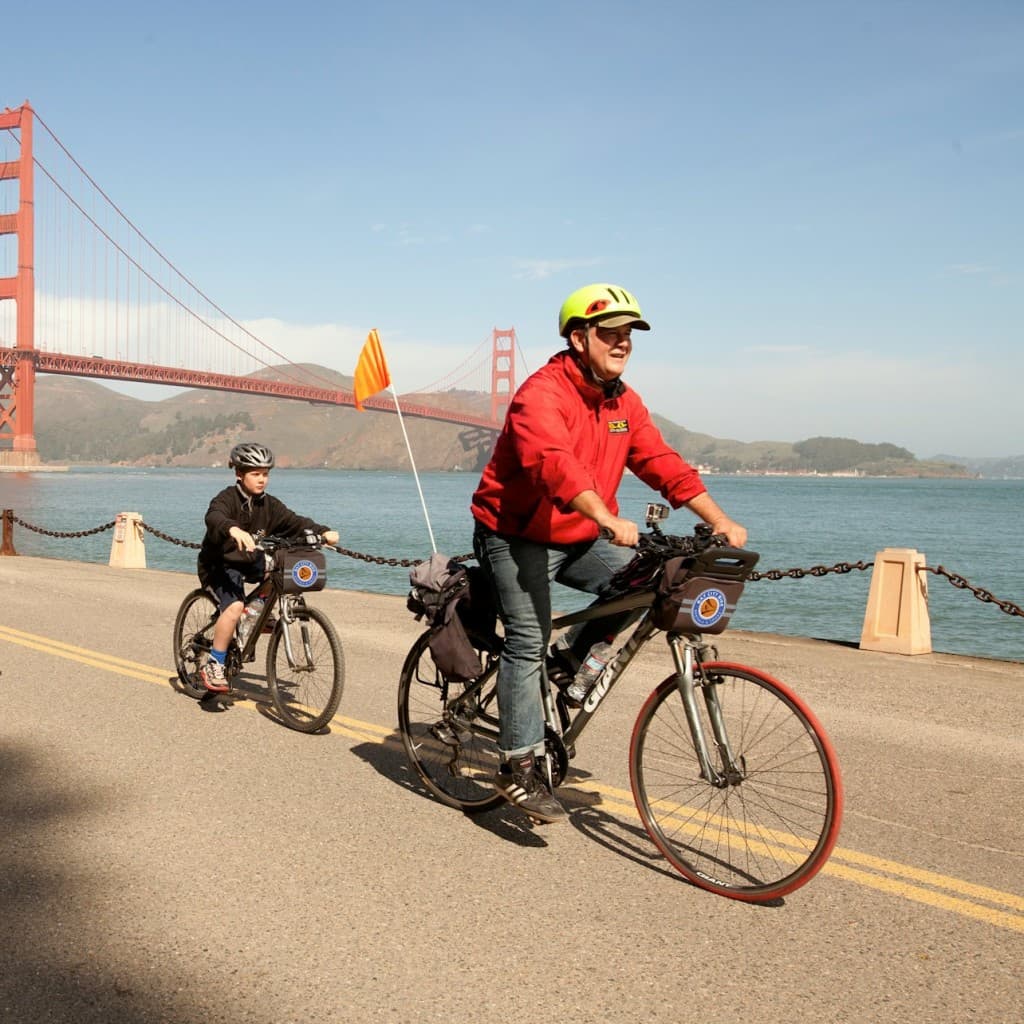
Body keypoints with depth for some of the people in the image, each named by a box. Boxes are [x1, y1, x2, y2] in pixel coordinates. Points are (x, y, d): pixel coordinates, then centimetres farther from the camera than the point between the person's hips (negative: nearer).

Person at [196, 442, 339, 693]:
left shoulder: (269, 505, -2)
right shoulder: (226, 499, -19)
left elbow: (294, 521, -11)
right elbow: (214, 518, -41)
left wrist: (323, 531, -30)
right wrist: (234, 530, -64)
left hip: (250, 562, 7)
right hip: (220, 564, -6)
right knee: (235, 606, -29)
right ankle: (213, 666, -18)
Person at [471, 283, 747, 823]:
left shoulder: (624, 402, 3)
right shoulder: (541, 394, -22)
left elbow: (663, 464, -2)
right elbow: (556, 464, -39)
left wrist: (720, 521, -13)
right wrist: (609, 520, -53)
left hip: (578, 537, 7)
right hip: (517, 536, -7)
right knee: (528, 641, -14)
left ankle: (570, 661, 7)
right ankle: (519, 767, -4)